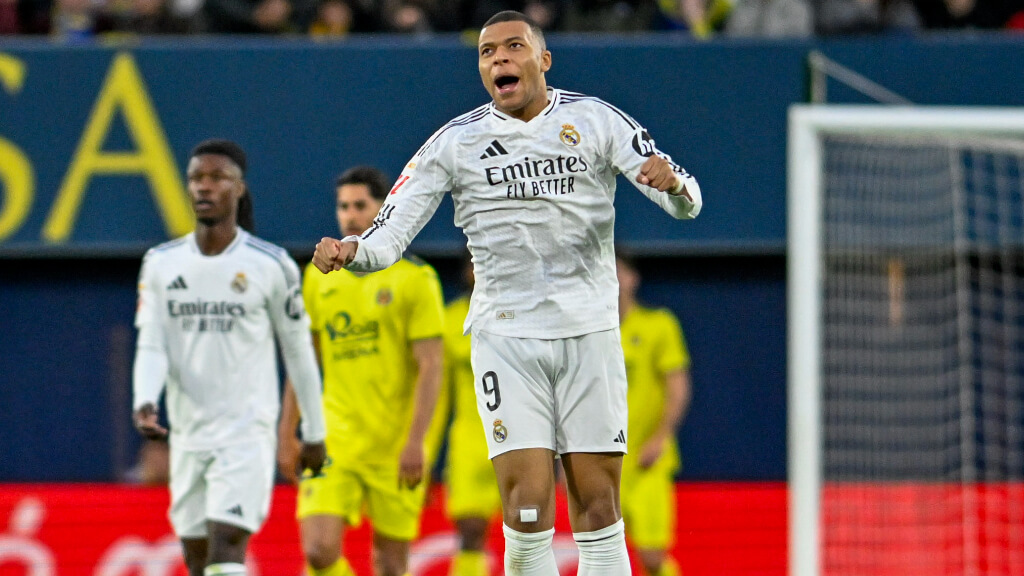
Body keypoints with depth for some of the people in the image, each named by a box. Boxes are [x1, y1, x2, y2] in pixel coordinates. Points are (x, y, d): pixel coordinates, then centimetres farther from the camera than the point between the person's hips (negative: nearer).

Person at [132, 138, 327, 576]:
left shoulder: (271, 265, -2)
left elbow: (299, 352, 5)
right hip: (187, 435, 4)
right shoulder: (161, 264, 6)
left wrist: (314, 433, 9)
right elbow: (151, 346, 2)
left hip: (248, 431, -4)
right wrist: (144, 401, -18)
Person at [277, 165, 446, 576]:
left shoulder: (414, 278, -3)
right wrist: (287, 434, 13)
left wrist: (416, 441, -16)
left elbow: (430, 366, -7)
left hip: (395, 446, -3)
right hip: (334, 442, 3)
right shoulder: (318, 277, 10)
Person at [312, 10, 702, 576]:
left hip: (589, 334, 1)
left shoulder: (596, 120, 1)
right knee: (528, 504, -13)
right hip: (505, 334, -1)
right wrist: (349, 251, -24)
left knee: (598, 506, 0)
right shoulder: (456, 141, 1)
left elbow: (686, 204, -4)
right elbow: (388, 235, -1)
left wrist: (673, 183, -28)